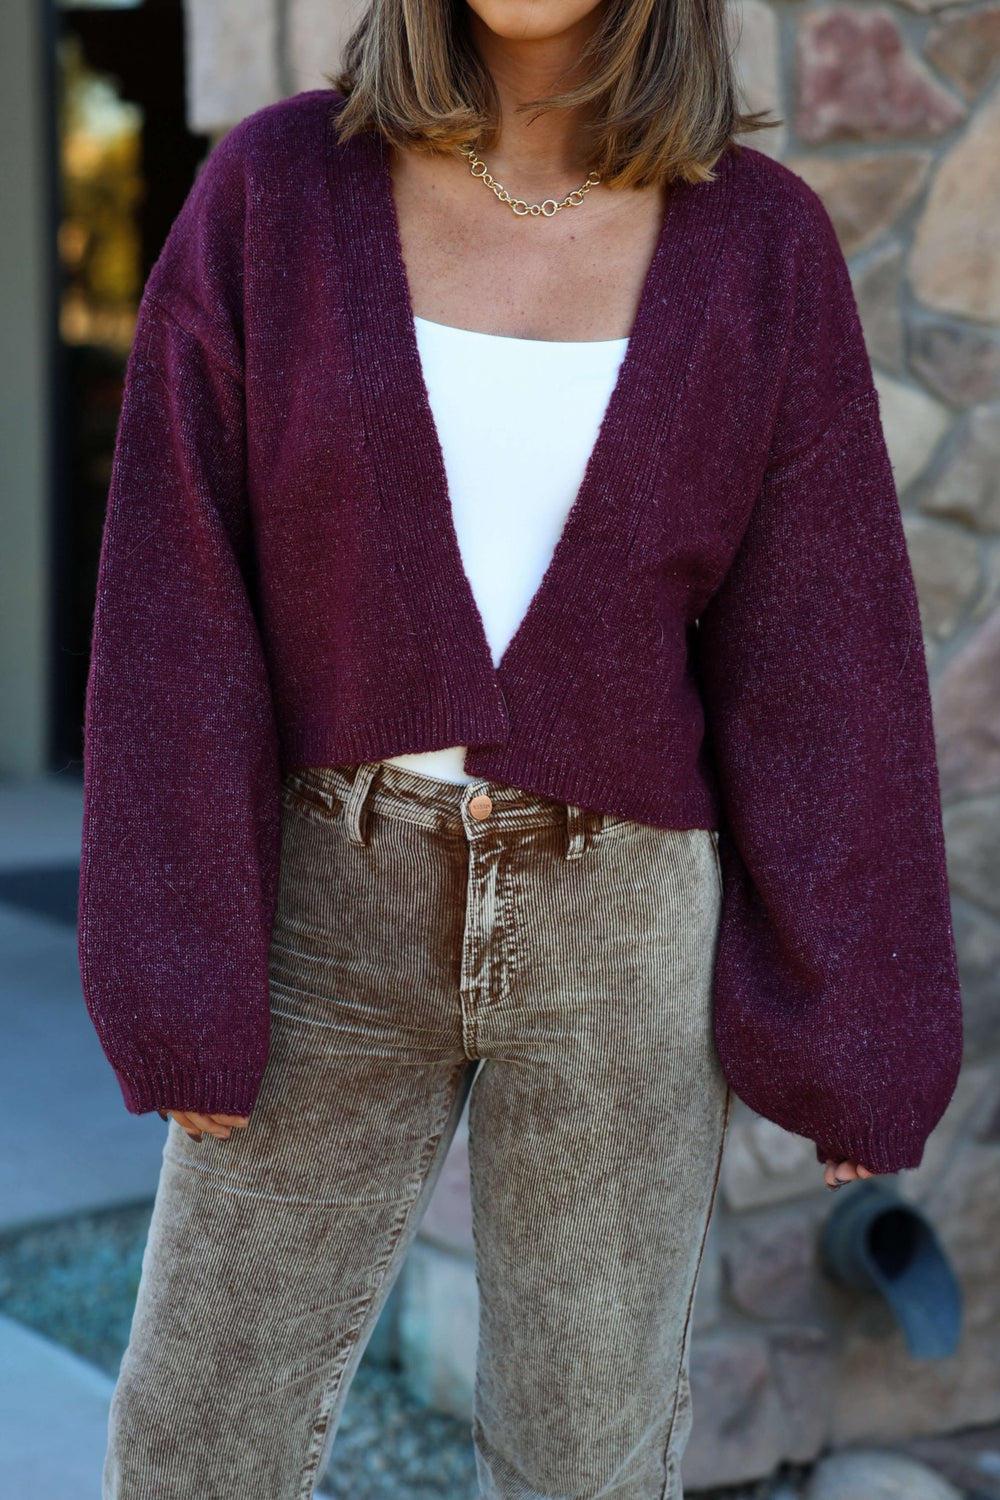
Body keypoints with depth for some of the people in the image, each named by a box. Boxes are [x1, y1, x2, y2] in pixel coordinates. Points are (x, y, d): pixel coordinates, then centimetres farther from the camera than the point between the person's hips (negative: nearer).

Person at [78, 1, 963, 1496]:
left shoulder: (757, 244, -4)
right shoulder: (276, 191, -5)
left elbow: (813, 646, -3)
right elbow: (182, 602, -7)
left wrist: (853, 1021, -2)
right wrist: (178, 982, -9)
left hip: (616, 929, 0)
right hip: (342, 912, 1)